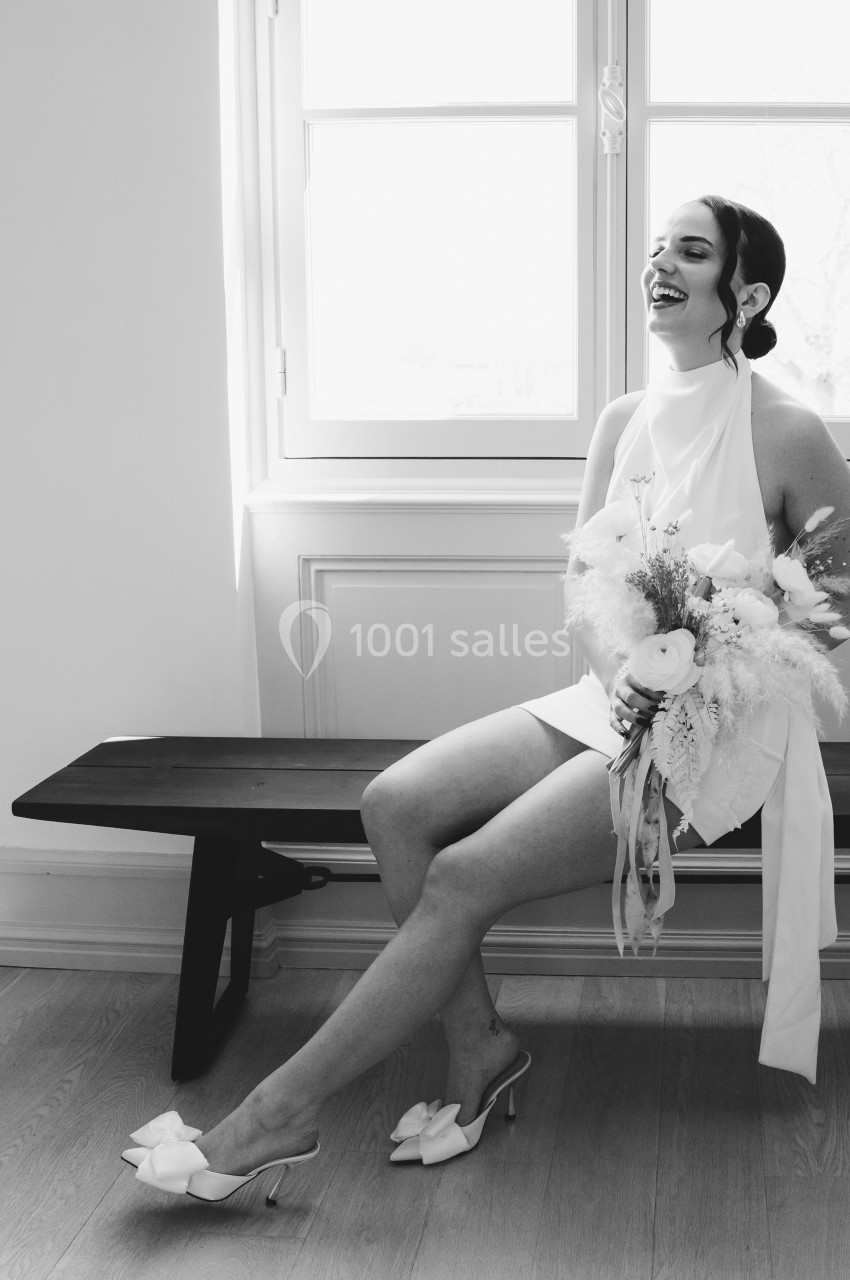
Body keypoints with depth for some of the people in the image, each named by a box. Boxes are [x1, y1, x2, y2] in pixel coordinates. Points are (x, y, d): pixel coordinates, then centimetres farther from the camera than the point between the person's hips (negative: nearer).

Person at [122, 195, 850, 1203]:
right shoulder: (624, 420, 10)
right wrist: (619, 678, -11)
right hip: (607, 702, 6)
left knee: (465, 877, -21)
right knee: (396, 803, -16)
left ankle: (280, 1115, -13)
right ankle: (478, 1047, -2)